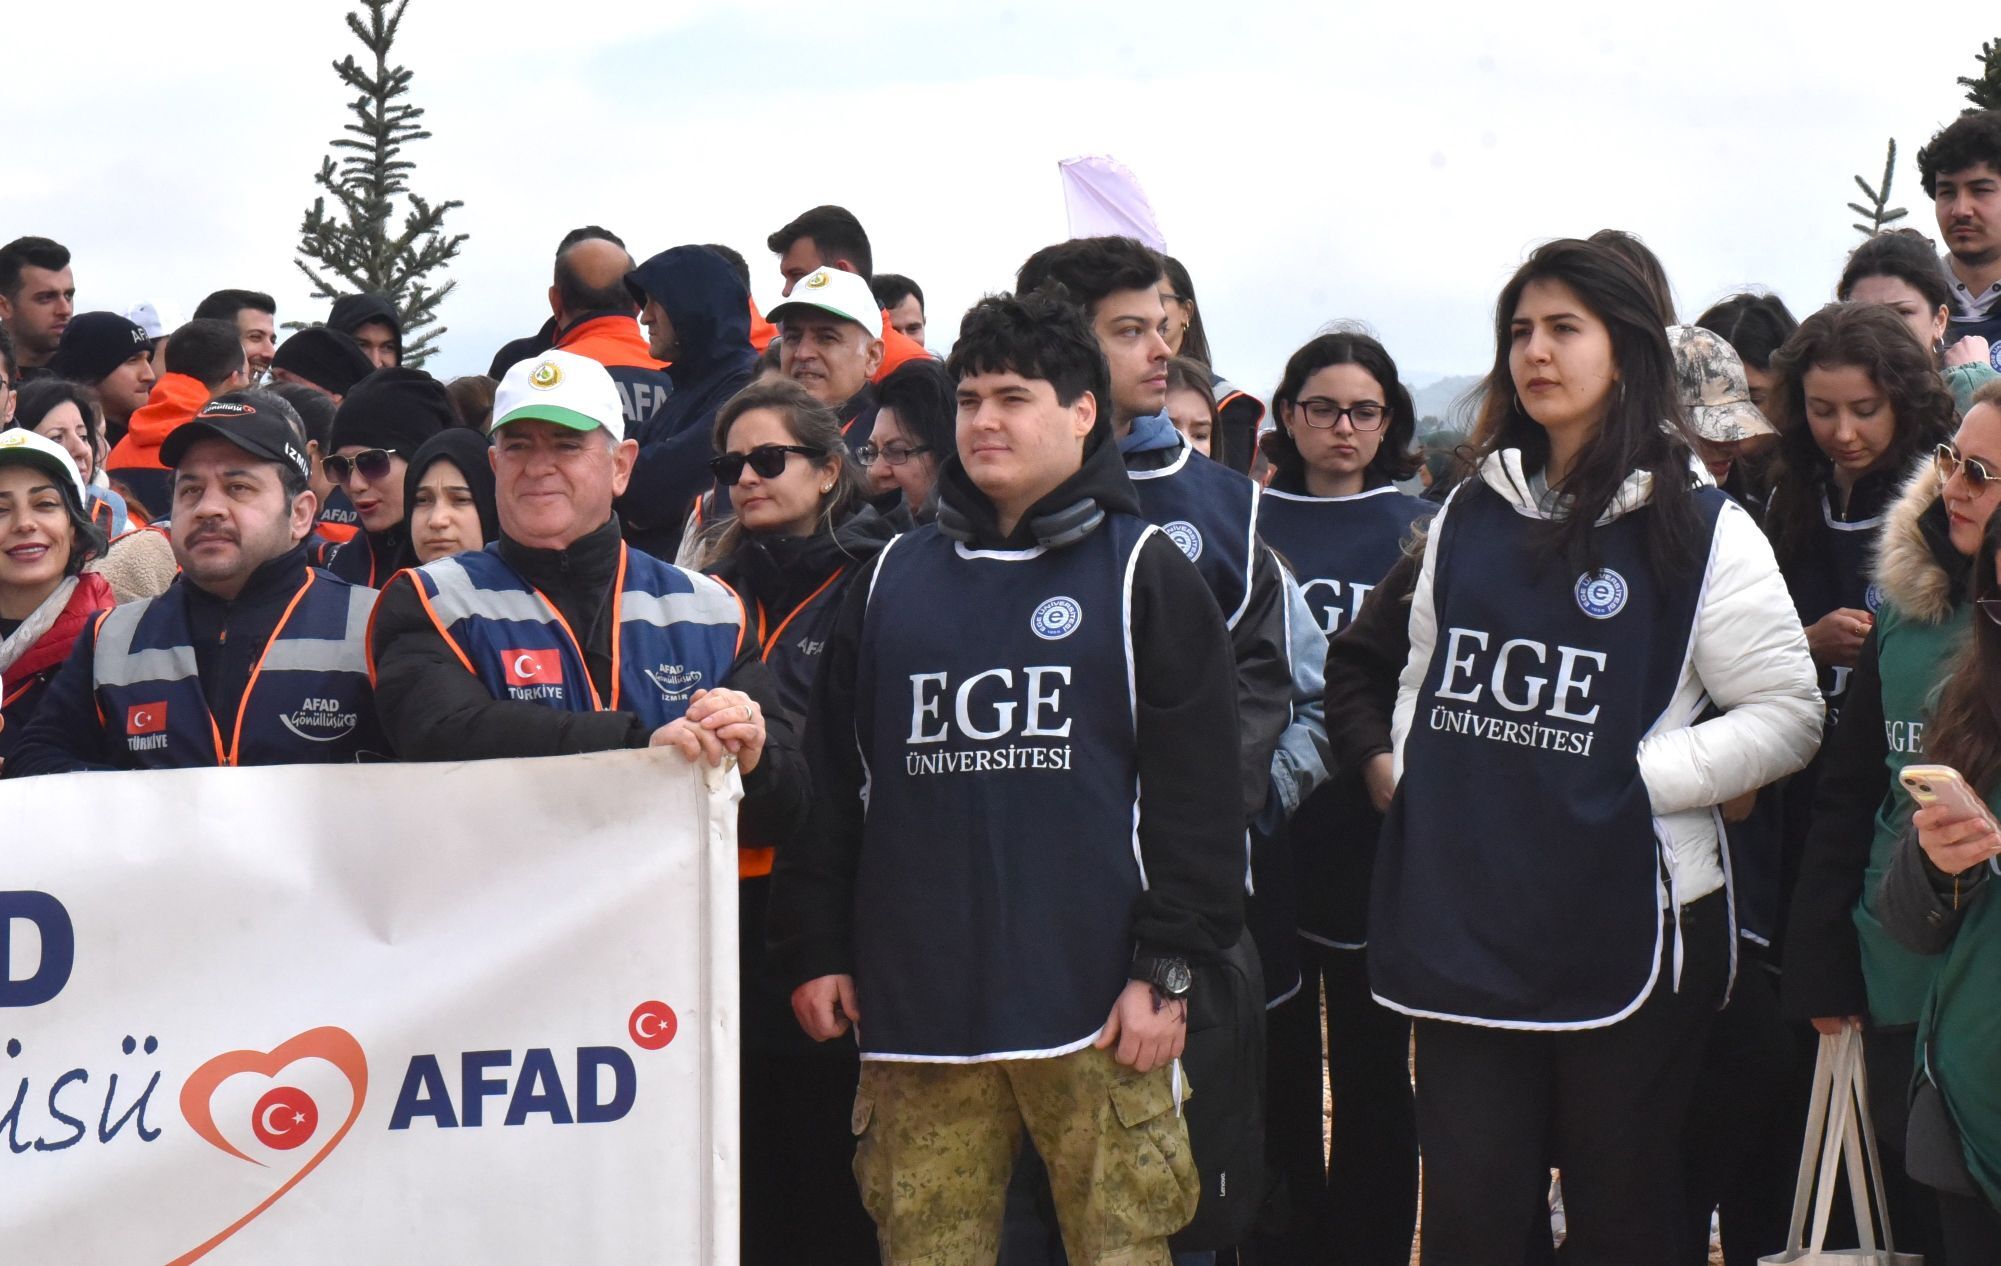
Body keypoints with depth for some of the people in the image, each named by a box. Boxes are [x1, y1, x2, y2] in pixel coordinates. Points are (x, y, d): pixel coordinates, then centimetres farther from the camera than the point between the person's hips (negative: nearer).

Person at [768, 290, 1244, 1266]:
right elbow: (833, 777, 16)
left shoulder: (1145, 574, 4)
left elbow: (1195, 785, -2)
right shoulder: (893, 580, 14)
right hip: (916, 1004, 3)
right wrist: (813, 948, 10)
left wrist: (1166, 967, -9)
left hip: (1094, 1005, -3)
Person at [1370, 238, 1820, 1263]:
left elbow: (1787, 717, -5)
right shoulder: (1469, 517, 12)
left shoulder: (1698, 529, -3)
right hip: (1465, 918, 4)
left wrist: (1640, 775, -14)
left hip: (1626, 919, -4)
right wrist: (1411, 776, 4)